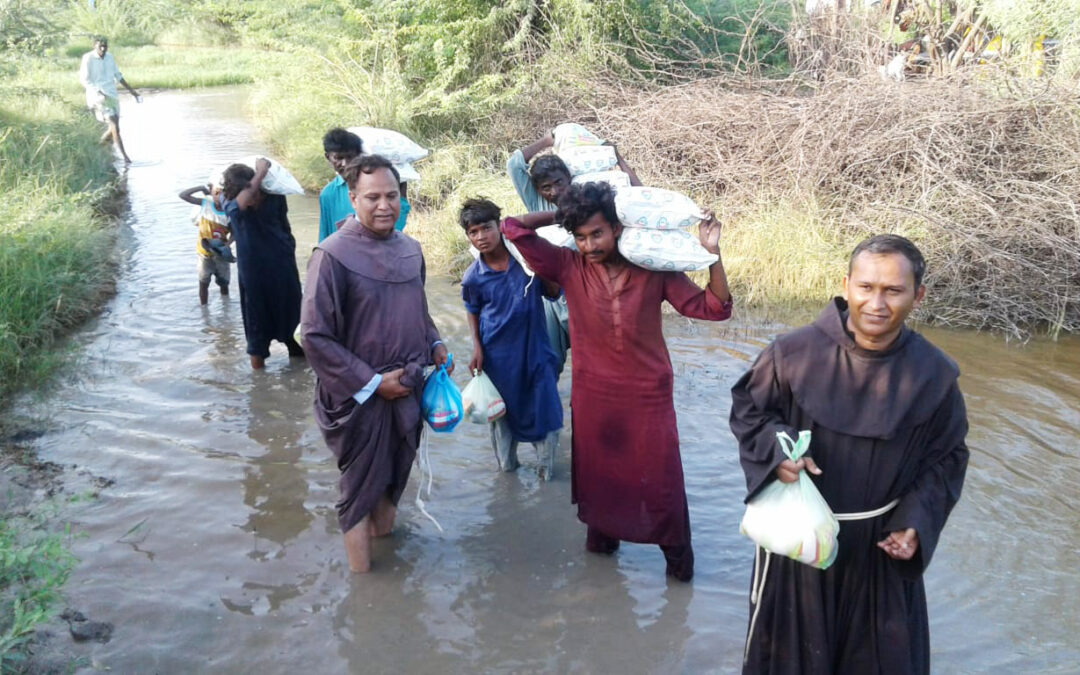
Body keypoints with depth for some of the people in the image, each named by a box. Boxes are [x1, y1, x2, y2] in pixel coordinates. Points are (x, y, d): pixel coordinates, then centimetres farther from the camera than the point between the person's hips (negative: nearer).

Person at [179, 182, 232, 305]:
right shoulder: (205, 203, -14)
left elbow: (233, 233, -6)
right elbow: (183, 195, -18)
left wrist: (227, 245, -25)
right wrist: (203, 187, -22)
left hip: (220, 252, 0)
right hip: (205, 251, 0)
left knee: (224, 283, 14)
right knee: (203, 282, 10)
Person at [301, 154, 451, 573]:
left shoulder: (409, 250, 1)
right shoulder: (332, 256, -18)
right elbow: (315, 336, -18)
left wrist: (434, 344, 0)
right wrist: (371, 383, -18)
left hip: (408, 390, 6)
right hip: (360, 396, -6)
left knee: (395, 474, 20)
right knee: (361, 484, 9)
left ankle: (384, 531, 43)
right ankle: (360, 571, 26)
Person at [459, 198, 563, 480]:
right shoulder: (473, 276, -10)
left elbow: (554, 293, -3)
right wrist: (477, 348, -1)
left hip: (534, 347, 0)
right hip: (498, 355, 0)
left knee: (544, 404, 6)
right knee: (502, 409, 15)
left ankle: (546, 464, 28)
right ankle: (506, 463, 38)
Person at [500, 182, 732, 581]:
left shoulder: (654, 269, -10)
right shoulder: (569, 267, -10)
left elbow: (714, 308, -9)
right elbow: (514, 228, -12)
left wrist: (712, 254, -20)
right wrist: (561, 215, -8)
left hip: (648, 397, -1)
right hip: (592, 396, 2)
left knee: (659, 477, 6)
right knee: (597, 471, 18)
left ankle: (677, 552, 28)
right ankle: (601, 533, 44)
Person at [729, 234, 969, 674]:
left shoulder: (934, 375, -14)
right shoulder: (795, 353, -19)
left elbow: (946, 458, -1)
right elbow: (748, 407, -2)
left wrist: (916, 524, -12)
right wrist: (776, 448, -21)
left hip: (880, 543, 1)